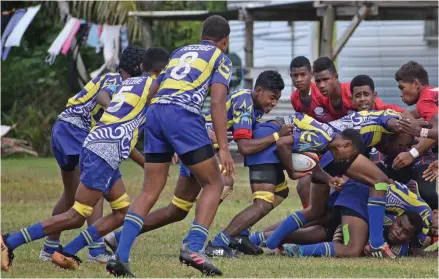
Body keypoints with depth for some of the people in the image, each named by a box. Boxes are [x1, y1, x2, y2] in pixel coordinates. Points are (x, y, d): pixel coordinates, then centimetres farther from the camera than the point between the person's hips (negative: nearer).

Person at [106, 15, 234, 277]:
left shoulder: (179, 52, 30)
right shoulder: (220, 59, 14)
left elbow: (152, 93, 27)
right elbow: (217, 102, -1)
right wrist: (223, 148, -6)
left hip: (155, 112, 5)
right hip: (183, 115, -5)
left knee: (150, 191, 9)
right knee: (213, 183, 7)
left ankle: (120, 255, -4)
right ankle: (193, 247, -9)